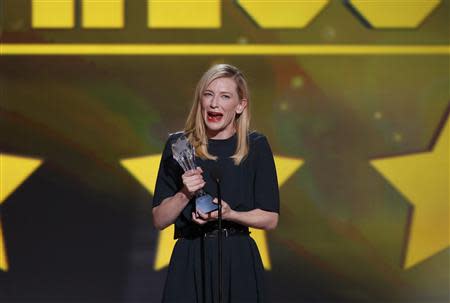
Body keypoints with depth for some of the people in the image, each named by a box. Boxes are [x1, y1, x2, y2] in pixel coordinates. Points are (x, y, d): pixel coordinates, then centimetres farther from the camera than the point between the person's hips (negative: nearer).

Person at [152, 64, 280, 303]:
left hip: (239, 263, 0)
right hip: (189, 262, 0)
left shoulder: (256, 146, 0)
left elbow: (270, 219, 0)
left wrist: (228, 214, -16)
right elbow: (159, 220, 2)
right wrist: (185, 194, -16)